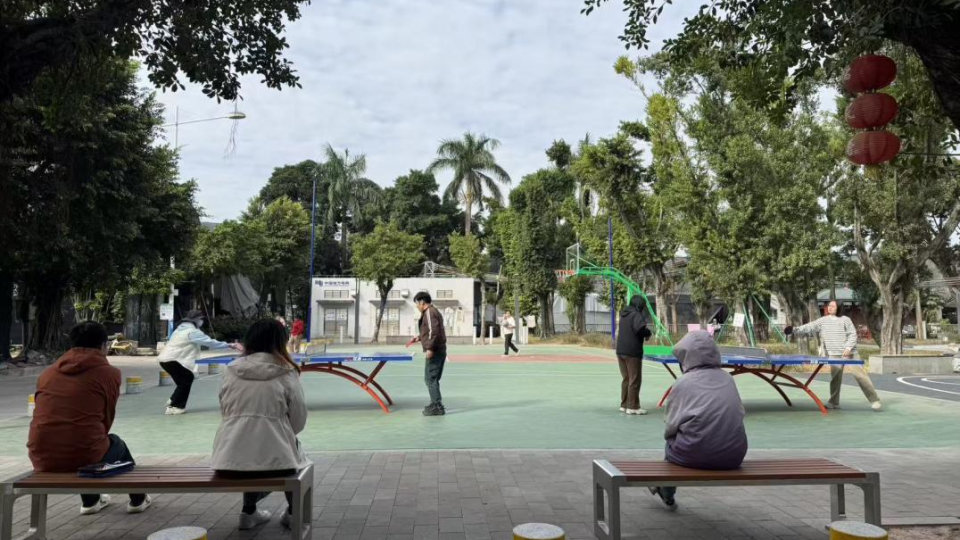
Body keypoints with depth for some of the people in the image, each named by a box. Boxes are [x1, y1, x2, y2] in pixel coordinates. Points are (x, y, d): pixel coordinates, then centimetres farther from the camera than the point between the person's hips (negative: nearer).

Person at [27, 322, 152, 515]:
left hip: (41, 461, 5)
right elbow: (106, 420, 6)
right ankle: (138, 499, 41)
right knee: (116, 444, 29)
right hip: (84, 457, -4)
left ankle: (90, 501, 48)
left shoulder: (47, 373, 12)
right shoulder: (109, 373, -1)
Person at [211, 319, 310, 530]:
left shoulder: (231, 370, 7)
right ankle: (293, 512, 34)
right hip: (273, 458, -3)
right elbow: (299, 421, 2)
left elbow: (224, 412, 13)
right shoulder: (286, 373, -1)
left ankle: (249, 512, 35)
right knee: (295, 450, 31)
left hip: (230, 460, 3)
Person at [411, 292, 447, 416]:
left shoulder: (429, 312, -13)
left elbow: (434, 331, -23)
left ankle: (437, 407, -6)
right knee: (433, 379, 17)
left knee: (430, 379, -7)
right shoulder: (434, 311, 18)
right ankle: (436, 404, 24)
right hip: (439, 351, 10)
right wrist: (420, 338, 25)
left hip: (434, 352, -10)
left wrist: (430, 348, -24)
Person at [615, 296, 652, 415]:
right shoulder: (636, 315, -12)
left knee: (625, 379, 16)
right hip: (632, 352, -8)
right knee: (634, 380, 1)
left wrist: (644, 333, 10)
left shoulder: (624, 315, 15)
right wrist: (648, 333, -8)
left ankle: (624, 405, 22)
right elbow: (640, 328, -28)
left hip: (621, 350, 8)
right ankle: (633, 407, 4)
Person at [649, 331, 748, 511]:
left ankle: (667, 496, 46)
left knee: (670, 442, 28)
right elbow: (740, 413, 12)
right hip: (734, 455, 5)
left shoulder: (683, 383, -5)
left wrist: (668, 434, 18)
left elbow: (671, 427, -3)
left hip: (696, 455, -4)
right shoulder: (728, 379, 8)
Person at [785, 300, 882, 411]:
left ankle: (874, 400, 5)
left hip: (849, 353, -2)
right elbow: (809, 328, 1)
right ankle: (834, 402, 12)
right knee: (835, 378, 3)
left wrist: (848, 347, -16)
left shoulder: (845, 320, 2)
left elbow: (853, 334, -2)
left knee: (860, 375, -4)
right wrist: (794, 330, -13)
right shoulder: (822, 321, 8)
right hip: (834, 355, 2)